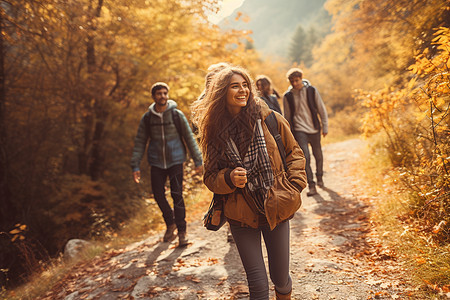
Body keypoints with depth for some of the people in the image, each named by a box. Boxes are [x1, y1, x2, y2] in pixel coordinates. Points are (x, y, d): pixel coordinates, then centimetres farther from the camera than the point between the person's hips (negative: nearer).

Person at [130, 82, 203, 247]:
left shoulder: (177, 115, -2)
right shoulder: (147, 118, 2)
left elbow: (189, 138, 2)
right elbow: (139, 142, 6)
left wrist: (198, 160, 1)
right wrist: (135, 166, 1)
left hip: (175, 160, -2)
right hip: (156, 163, 2)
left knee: (177, 195, -7)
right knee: (158, 194, 5)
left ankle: (182, 230, 6)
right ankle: (170, 223, 29)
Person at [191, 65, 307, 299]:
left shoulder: (268, 118, -4)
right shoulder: (215, 131, -2)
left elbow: (294, 153, 7)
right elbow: (210, 177, 3)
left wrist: (294, 188, -2)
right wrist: (229, 178, -17)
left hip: (276, 209, 1)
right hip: (241, 215, 0)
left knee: (280, 278, 13)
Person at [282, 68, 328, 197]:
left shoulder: (312, 90, -1)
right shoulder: (287, 96, -1)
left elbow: (322, 110, 5)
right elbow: (287, 116, 8)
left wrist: (325, 127, 4)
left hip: (314, 129, 2)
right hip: (299, 130, -1)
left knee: (318, 155, 14)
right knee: (305, 157, -16)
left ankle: (319, 177, 38)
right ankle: (311, 185, -9)